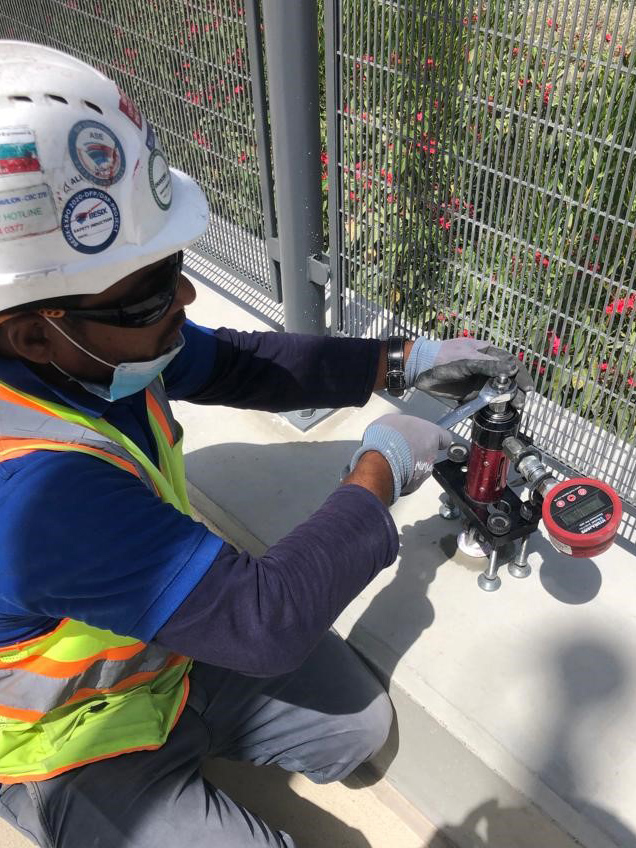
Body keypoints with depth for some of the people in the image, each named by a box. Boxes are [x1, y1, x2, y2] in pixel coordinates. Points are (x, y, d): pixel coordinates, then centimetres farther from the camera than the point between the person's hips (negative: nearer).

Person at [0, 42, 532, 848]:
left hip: (165, 640, 6)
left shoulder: (80, 344, -19)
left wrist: (403, 363, -6)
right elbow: (266, 621, -37)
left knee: (358, 725, 8)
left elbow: (238, 364, -3)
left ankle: (180, 729, 23)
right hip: (75, 745, -6)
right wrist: (379, 470, -23)